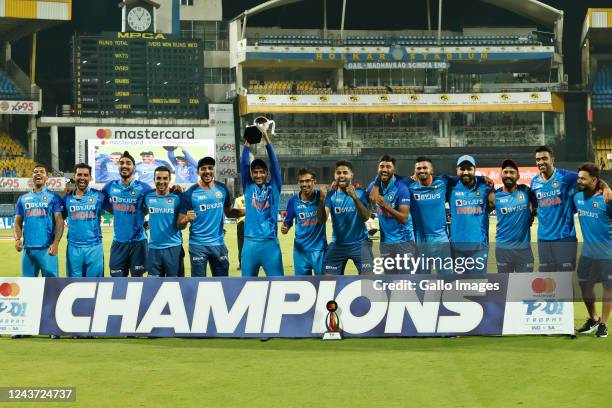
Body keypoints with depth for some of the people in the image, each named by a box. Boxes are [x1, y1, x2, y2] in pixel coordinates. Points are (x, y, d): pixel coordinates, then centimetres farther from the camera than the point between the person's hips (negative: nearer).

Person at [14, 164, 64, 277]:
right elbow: (18, 222, 14)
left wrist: (55, 243, -15)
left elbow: (59, 221, -3)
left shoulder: (53, 197, 3)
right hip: (28, 248, 4)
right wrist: (17, 239, -6)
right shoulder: (23, 199, 15)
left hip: (47, 248, -4)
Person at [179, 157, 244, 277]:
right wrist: (187, 219, -30)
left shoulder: (222, 189, 1)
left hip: (218, 243, 4)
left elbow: (228, 212, 16)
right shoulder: (191, 193, -9)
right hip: (198, 244, -4)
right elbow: (180, 225, -7)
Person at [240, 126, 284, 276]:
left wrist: (267, 139, -12)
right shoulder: (248, 187, 8)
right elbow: (243, 165, -1)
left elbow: (275, 164, -5)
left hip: (270, 243, -1)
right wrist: (247, 142, -10)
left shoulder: (273, 187, 5)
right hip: (250, 243, 1)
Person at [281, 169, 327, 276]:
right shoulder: (294, 201, -2)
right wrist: (285, 228, -14)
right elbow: (288, 221, 8)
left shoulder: (321, 196, -7)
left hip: (319, 248, -2)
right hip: (300, 249, 2)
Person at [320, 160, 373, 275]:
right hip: (338, 244, 2)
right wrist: (322, 200, -30)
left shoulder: (360, 193, -4)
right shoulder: (331, 195, -1)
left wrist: (355, 197, -32)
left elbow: (366, 217, -18)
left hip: (359, 243, -2)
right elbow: (322, 220, -12)